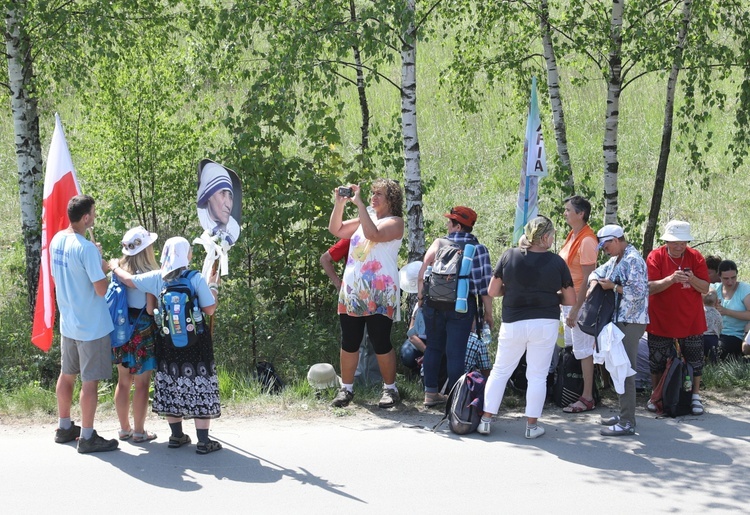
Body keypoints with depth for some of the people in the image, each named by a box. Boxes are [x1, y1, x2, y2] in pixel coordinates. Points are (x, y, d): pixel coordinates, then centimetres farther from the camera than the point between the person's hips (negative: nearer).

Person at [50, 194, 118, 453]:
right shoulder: (86, 248, -24)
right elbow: (101, 289, -23)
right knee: (90, 380, 1)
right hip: (91, 325, -8)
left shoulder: (56, 240, 2)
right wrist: (105, 269, -4)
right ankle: (87, 437, 7)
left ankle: (64, 428, 32)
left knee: (67, 375, 19)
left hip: (68, 322, 8)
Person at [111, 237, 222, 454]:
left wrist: (115, 267, 26)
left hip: (167, 341, 4)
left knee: (171, 387, 16)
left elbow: (128, 279, 6)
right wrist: (214, 286, 5)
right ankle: (203, 441, 3)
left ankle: (177, 436, 26)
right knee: (199, 387, 1)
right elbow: (210, 309, -12)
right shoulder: (197, 279, -12)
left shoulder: (157, 278, -2)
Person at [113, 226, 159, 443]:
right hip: (142, 333, -6)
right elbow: (151, 309, -17)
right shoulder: (148, 275, -16)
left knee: (123, 381, 15)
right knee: (141, 384, 4)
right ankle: (139, 431, 11)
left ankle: (124, 428, 25)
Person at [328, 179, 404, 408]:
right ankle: (346, 388, 12)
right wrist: (339, 204, 3)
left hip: (380, 295, -6)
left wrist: (359, 203, -20)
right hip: (352, 292, 7)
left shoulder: (394, 222, -4)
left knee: (381, 343, -4)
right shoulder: (364, 218, 18)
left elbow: (373, 234, -23)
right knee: (349, 342, 5)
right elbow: (335, 229, 16)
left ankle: (390, 389, 7)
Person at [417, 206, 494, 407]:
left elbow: (422, 274, -3)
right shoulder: (478, 249, -4)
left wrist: (420, 297, 10)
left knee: (434, 347, 16)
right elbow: (485, 284, -8)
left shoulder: (439, 244, -1)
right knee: (456, 352, 2)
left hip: (434, 305, 2)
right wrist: (488, 312, -2)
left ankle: (430, 392, 20)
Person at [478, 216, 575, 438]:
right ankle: (532, 425, 13)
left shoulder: (509, 256, -5)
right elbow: (570, 300, 0)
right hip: (545, 324, -1)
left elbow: (492, 291, -1)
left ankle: (486, 419, 16)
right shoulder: (556, 262, -6)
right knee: (538, 376, 9)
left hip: (513, 324, 1)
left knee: (500, 371, 14)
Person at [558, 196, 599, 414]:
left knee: (583, 350, -4)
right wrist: (567, 308, 16)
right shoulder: (572, 236, 10)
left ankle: (587, 398, 2)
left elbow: (587, 279, -20)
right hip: (567, 300, 10)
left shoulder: (586, 241, -18)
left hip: (580, 301, -10)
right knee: (570, 347, 15)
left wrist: (575, 310, -22)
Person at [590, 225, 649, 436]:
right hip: (620, 321, 10)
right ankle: (624, 414, 25)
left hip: (630, 322, -10)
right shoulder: (617, 260, 15)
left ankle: (627, 423, -6)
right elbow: (597, 272, 27)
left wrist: (613, 286, -14)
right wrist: (594, 283, 4)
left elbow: (638, 291, -23)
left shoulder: (633, 260, -15)